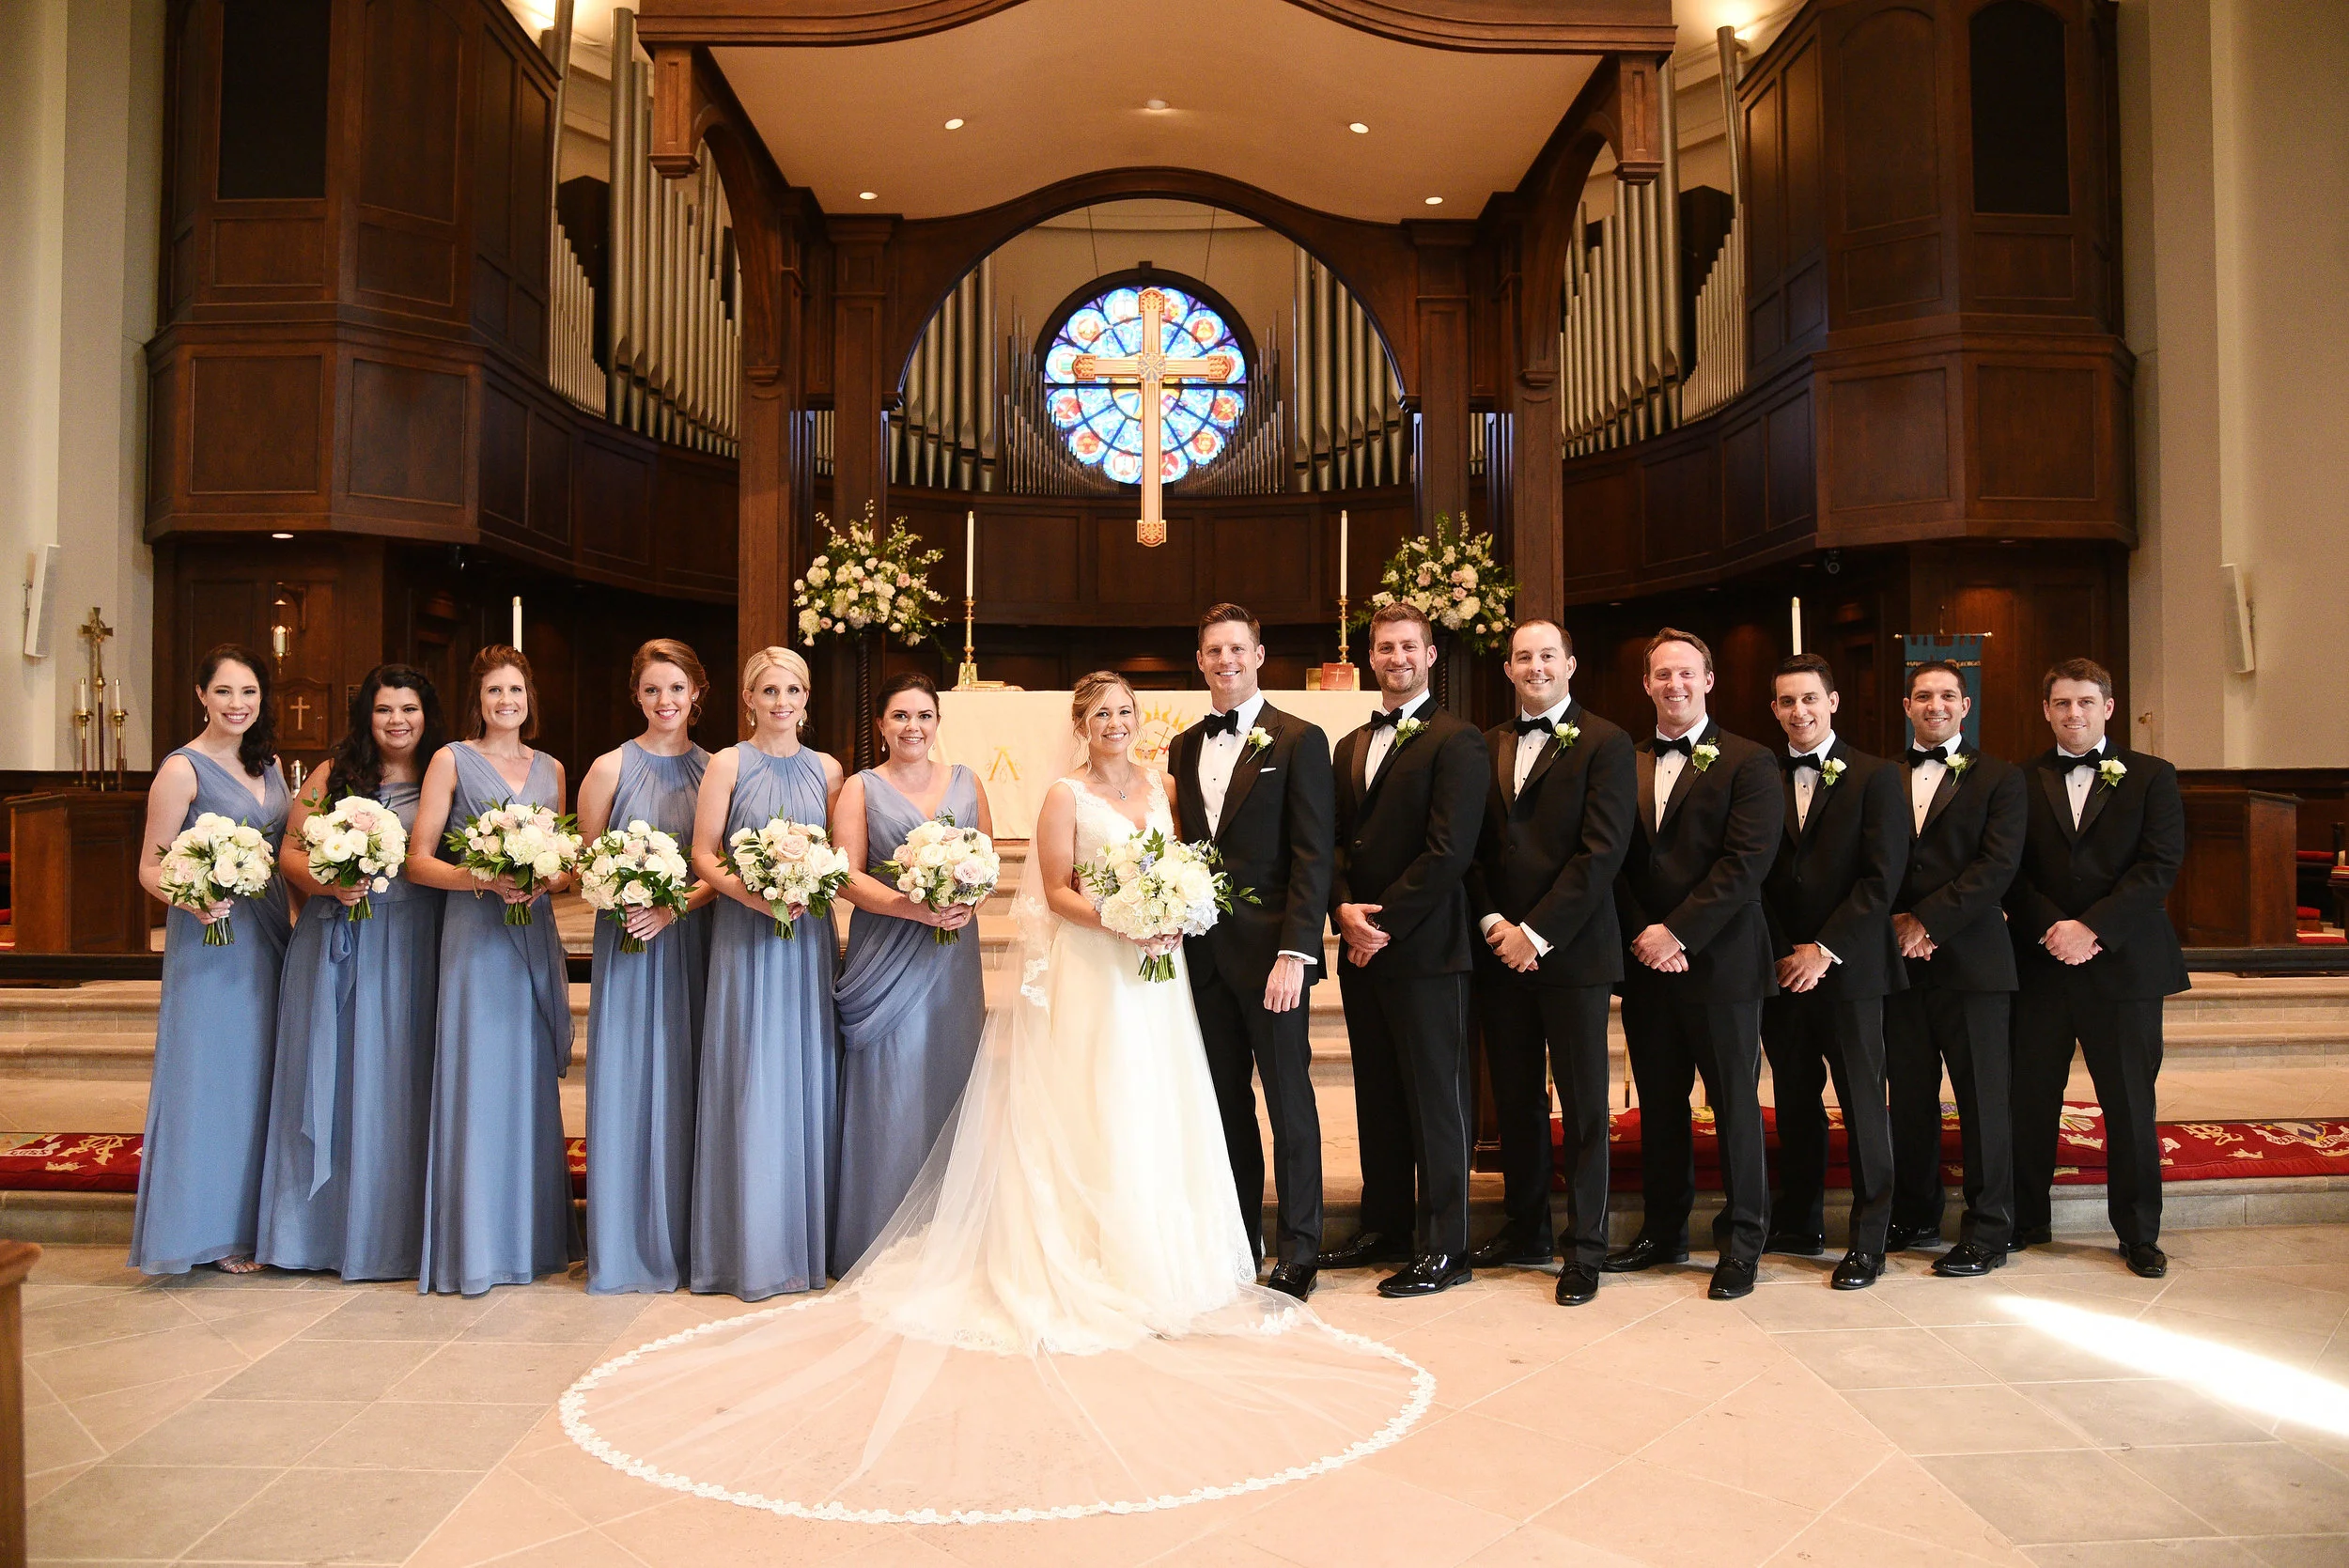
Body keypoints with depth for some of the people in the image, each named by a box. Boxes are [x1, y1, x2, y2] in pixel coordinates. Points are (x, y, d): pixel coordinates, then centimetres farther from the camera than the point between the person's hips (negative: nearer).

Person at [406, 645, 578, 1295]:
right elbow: (419, 860, -2)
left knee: (532, 1081, 7)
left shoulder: (550, 768, 14)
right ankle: (472, 1246, 5)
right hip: (474, 935, -4)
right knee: (476, 1082, -4)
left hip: (537, 937, 4)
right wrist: (480, 879, -17)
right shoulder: (452, 760, 3)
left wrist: (548, 880, -6)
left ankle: (533, 1235, 17)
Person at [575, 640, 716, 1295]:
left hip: (692, 942, 2)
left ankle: (685, 1241, 16)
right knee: (627, 1085, 0)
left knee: (685, 1085, 6)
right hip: (627, 944, -1)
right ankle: (627, 1247, 11)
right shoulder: (611, 768, 1)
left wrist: (676, 905, -13)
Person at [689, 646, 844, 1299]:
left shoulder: (826, 769, 11)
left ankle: (808, 1240, 16)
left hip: (810, 935, 3)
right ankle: (751, 1250, 7)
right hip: (744, 934, -3)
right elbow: (703, 854, -2)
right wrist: (749, 893, -18)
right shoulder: (728, 764, 2)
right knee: (750, 1083, -2)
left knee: (807, 1078, 6)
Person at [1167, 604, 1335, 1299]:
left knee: (1288, 1096, 2)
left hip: (1270, 949, -5)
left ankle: (1299, 1247, 13)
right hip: (1205, 952, 5)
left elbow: (1313, 856, -10)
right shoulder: (1183, 747, 13)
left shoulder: (1299, 740, -4)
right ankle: (1240, 1237, 23)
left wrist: (1294, 954, -17)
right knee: (1226, 1098, 11)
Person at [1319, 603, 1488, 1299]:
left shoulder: (1455, 740, -7)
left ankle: (1443, 1248, 11)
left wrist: (1383, 922, -14)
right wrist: (1345, 910, -5)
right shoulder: (1350, 748, 17)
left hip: (1425, 950, -7)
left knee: (1435, 1099, 1)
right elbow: (1336, 843, 13)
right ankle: (1386, 1229, 26)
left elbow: (1449, 850, -16)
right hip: (1360, 951, 7)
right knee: (1377, 1097, 14)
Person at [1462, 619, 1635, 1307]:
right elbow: (1473, 846, 10)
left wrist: (1537, 933, -14)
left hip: (1572, 949, -5)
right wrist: (1493, 923, -6)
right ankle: (1525, 1230, 24)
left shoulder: (1605, 743, -4)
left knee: (1583, 1103, 4)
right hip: (1500, 949, 5)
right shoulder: (1485, 747, 12)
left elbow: (1603, 850, -11)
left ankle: (1584, 1246, 14)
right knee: (1515, 1098, 12)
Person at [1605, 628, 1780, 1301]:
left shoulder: (1748, 763, -3)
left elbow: (1747, 861, -12)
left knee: (1734, 1103, 5)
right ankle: (1663, 1230, 24)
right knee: (1659, 1102, 12)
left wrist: (1675, 932, -16)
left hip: (1720, 962, -4)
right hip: (1645, 963, 4)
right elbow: (1614, 865, 6)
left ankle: (1742, 1240, 17)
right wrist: (1641, 935, -8)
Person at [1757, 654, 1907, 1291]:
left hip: (1849, 969, -3)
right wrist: (1781, 954, -4)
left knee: (1862, 1102, 2)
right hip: (1781, 968, 3)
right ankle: (1800, 1224, 23)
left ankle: (1868, 1239, 11)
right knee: (1794, 1100, 11)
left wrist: (1824, 950, -12)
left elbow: (1882, 877, -7)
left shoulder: (1874, 776, 0)